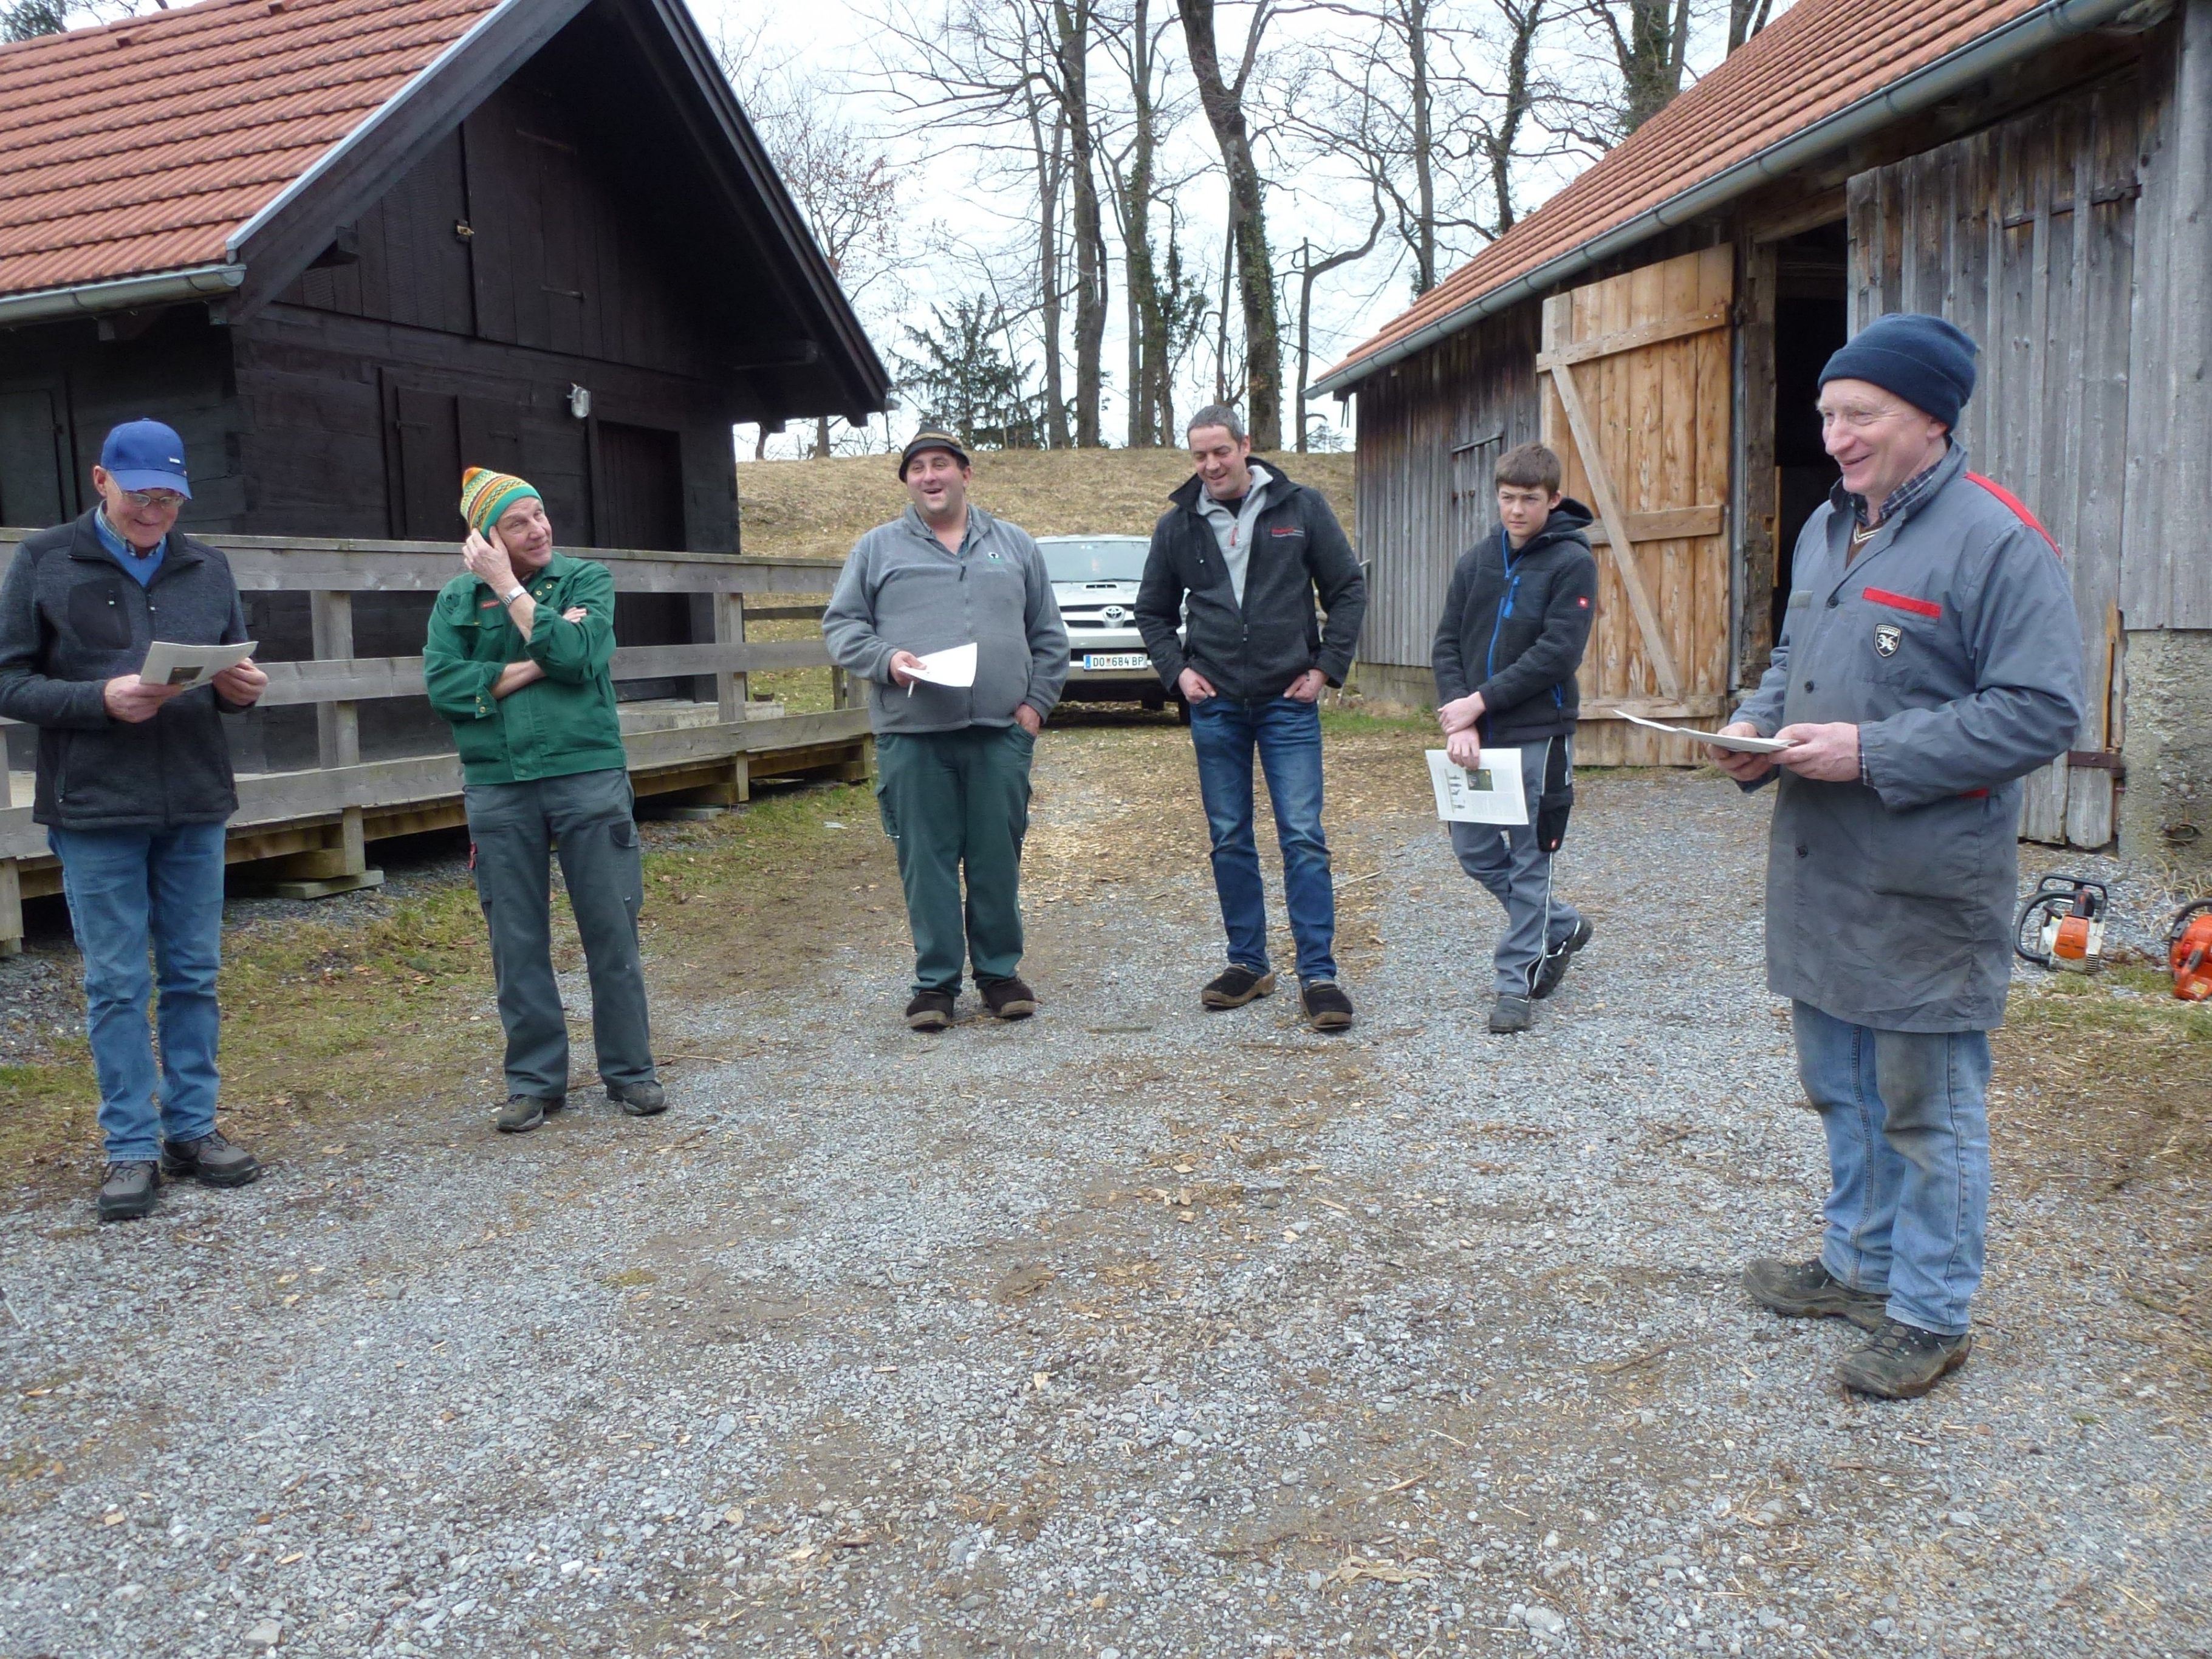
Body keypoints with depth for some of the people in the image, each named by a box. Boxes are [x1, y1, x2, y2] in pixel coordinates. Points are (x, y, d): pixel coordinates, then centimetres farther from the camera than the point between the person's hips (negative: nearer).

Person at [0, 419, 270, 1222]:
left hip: (195, 806, 3)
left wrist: (239, 687, -10)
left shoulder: (207, 567, 8)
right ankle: (131, 1147, 12)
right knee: (116, 984, 2)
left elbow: (234, 670, 14)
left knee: (194, 976, 9)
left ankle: (192, 1130, 20)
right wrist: (100, 699, -19)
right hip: (94, 809, -3)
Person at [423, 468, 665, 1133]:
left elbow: (577, 654, -14)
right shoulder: (458, 597, 8)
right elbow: (443, 684, -5)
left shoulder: (587, 580, 4)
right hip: (498, 786, 2)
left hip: (589, 775, -1)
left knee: (612, 930, 3)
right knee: (517, 942, 7)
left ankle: (629, 1069, 15)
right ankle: (535, 1079, 19)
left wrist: (510, 587, -8)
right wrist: (536, 666, -9)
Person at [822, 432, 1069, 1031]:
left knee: (999, 859, 4)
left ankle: (999, 971, 18)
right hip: (912, 734, -1)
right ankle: (936, 980, 11)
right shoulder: (877, 548, 11)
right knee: (927, 862, 1)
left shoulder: (1014, 545, 16)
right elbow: (841, 626, 8)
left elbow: (1048, 636, 17)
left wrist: (1037, 700, 5)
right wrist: (885, 658, -10)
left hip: (1000, 733, 1)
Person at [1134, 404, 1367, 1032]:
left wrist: (1326, 667, -3)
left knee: (1303, 840, -5)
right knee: (1229, 841, 8)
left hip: (1289, 703, -2)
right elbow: (1152, 611, 17)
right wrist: (1176, 670, 2)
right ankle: (1248, 964, 20)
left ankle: (1319, 976, -1)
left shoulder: (1300, 508, 0)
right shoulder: (1177, 525, 6)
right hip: (1214, 706, 3)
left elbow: (1348, 590, 5)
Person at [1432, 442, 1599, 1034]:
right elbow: (1447, 644, 4)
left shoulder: (1572, 562, -6)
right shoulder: (1475, 561, 8)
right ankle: (1561, 925, 32)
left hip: (1538, 735, -5)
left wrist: (1480, 702, -15)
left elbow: (1557, 654, -15)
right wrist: (1460, 720, -10)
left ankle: (1517, 980, 12)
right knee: (1473, 849, 11)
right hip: (1479, 736, 6)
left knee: (1530, 859, 2)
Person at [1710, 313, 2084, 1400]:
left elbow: (2039, 712, -19)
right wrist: (1755, 726, 3)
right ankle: (1860, 1263, 37)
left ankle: (1931, 1313, 19)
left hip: (1925, 882, -8)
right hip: (1819, 866, 8)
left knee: (1927, 1102, 4)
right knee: (1841, 1086, 20)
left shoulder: (1994, 539, -14)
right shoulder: (1827, 527, 12)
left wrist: (1873, 753, -23)